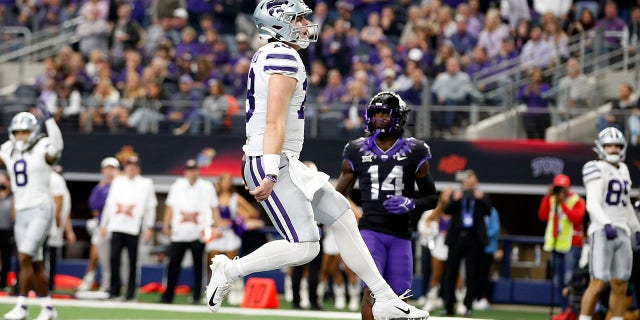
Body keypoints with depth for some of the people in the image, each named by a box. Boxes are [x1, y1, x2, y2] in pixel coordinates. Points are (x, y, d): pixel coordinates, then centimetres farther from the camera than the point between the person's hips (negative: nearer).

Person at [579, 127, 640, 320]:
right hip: (602, 232, -7)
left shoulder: (622, 169, 17)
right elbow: (592, 204, -18)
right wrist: (607, 225, -32)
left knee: (620, 286, 6)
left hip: (623, 233, 7)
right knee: (598, 283, -14)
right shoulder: (597, 170, -7)